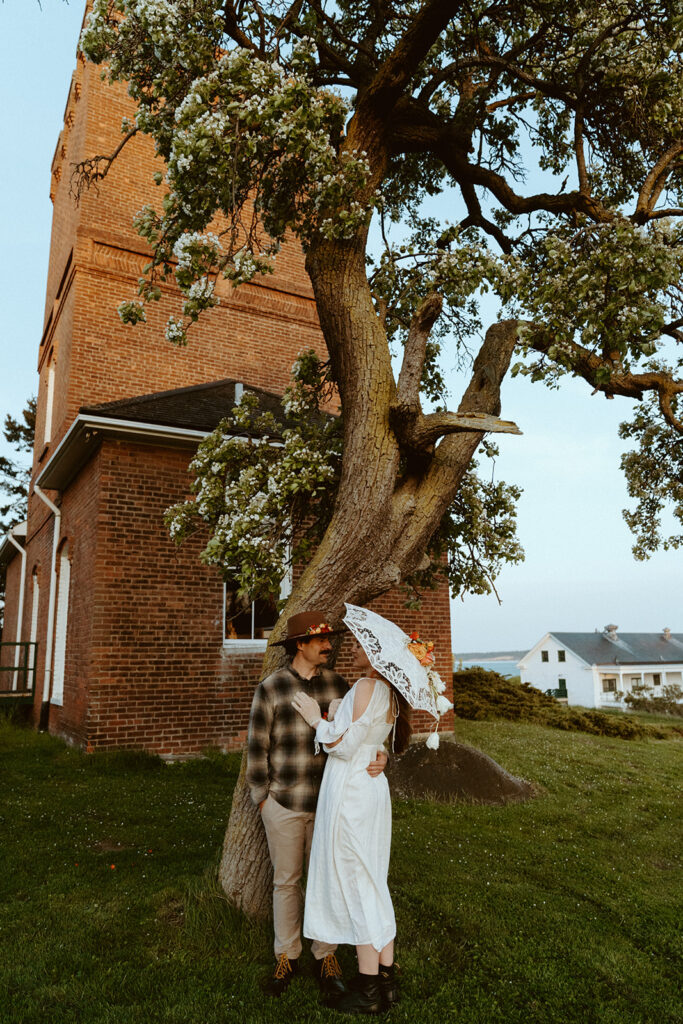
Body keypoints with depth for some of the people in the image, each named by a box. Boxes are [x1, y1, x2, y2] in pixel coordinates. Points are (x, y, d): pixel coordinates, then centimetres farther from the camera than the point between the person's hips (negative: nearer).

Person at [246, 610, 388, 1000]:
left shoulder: (338, 684, -1)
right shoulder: (271, 688, -9)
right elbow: (257, 747, -3)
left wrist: (378, 757, -20)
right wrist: (262, 797, -2)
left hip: (329, 802, 2)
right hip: (283, 803, -1)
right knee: (286, 881, 14)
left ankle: (326, 957, 30)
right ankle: (287, 957, 33)